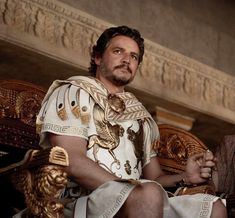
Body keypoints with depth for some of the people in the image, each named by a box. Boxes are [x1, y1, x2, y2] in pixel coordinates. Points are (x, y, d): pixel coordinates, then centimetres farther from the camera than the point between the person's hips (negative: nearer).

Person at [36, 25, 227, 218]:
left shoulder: (140, 113, 25)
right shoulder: (74, 92, 6)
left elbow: (154, 178, 23)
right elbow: (73, 162, -10)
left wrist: (185, 178, 0)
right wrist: (134, 191, -17)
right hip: (82, 201, -6)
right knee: (149, 195, -36)